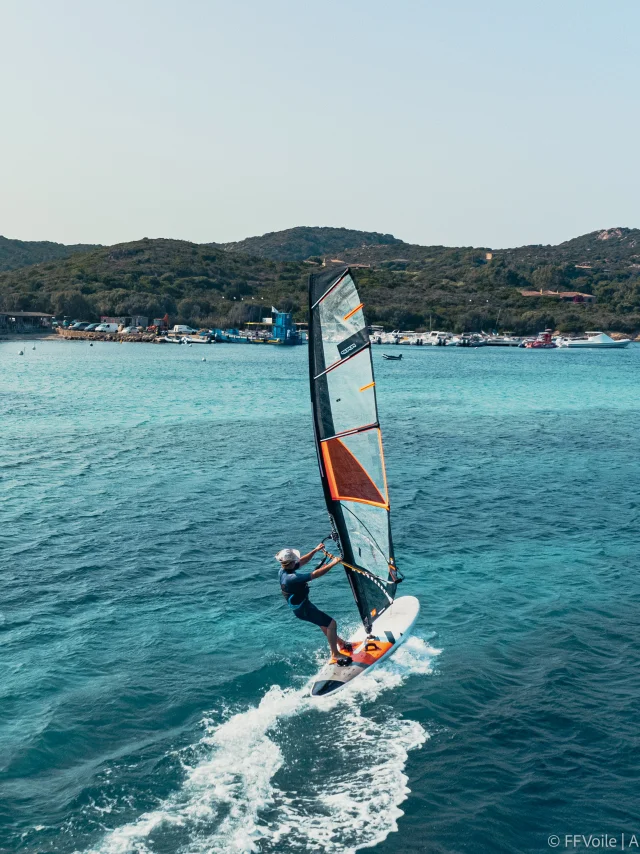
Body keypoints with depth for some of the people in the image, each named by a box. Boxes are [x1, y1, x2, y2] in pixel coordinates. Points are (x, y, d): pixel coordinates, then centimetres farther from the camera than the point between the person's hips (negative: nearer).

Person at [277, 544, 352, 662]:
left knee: (324, 622, 26)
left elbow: (302, 561, 8)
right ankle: (335, 653, 9)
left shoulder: (283, 570, -7)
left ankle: (340, 642, 43)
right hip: (303, 609, -10)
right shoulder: (292, 578, -36)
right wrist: (333, 563, -29)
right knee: (331, 623, -4)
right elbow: (315, 575, -35)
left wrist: (315, 550, 3)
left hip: (301, 605, 10)